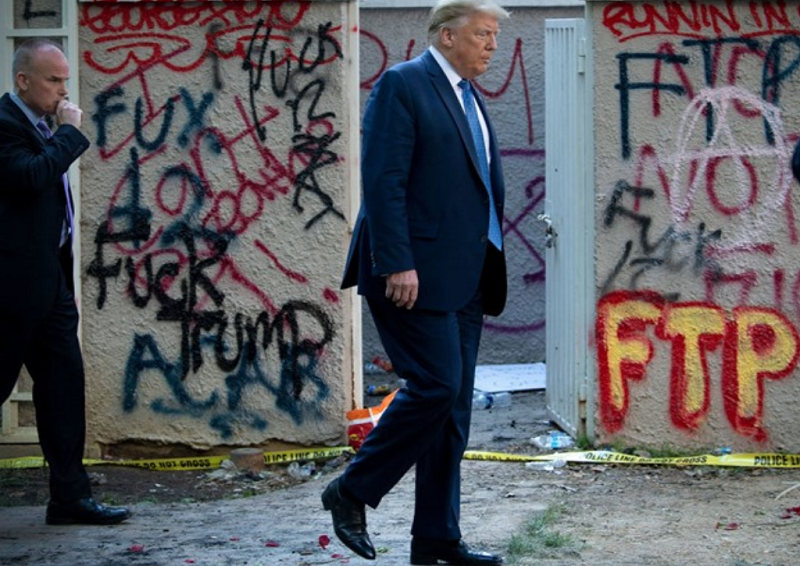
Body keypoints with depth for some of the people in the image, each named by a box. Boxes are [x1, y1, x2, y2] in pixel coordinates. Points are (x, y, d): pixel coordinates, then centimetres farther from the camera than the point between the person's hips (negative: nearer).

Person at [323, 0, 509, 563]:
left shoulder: (469, 97, 19)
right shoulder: (402, 86, -7)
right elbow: (384, 182, -15)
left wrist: (489, 270, 15)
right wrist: (397, 264, -21)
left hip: (465, 277, 9)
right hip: (417, 272, -9)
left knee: (453, 407, 7)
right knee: (435, 385, -14)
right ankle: (352, 493, 3)